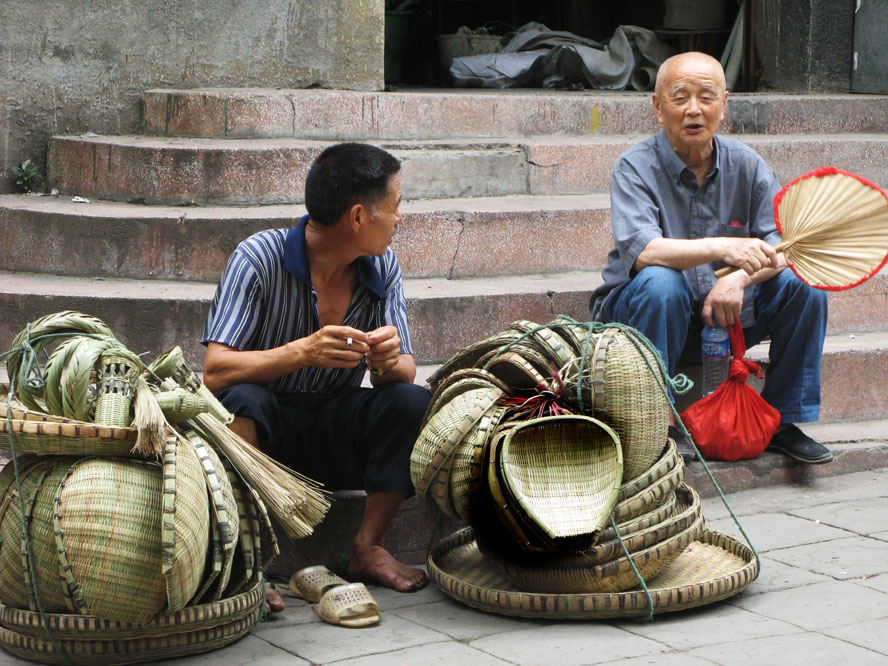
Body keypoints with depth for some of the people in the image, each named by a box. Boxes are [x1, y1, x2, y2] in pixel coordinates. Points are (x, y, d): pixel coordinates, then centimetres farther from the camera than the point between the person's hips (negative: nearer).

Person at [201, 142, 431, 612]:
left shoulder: (382, 267, -4)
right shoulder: (259, 258, -19)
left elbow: (404, 372, -6)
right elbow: (215, 372, -27)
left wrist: (388, 361, -32)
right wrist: (302, 352, -42)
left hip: (336, 433, 4)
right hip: (263, 432, -4)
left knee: (415, 402, -21)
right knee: (241, 400, -36)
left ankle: (368, 548, -10)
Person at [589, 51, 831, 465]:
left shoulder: (746, 165, 1)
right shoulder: (636, 167, -12)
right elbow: (640, 251, -29)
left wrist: (741, 278, -30)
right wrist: (721, 248, -44)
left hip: (726, 318, 4)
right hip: (652, 316, -4)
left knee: (805, 285, -15)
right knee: (660, 282, -35)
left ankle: (782, 421, -3)